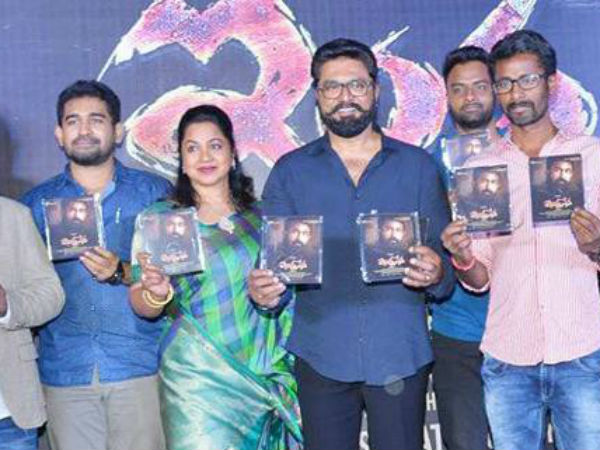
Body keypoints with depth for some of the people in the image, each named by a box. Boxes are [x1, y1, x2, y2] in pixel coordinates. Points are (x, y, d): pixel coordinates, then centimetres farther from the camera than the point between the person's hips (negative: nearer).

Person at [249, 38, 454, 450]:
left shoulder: (417, 165, 6)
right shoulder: (290, 171, 7)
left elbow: (446, 254, 5)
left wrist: (436, 273, -18)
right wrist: (265, 292, -18)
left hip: (400, 355, 0)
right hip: (322, 357, 1)